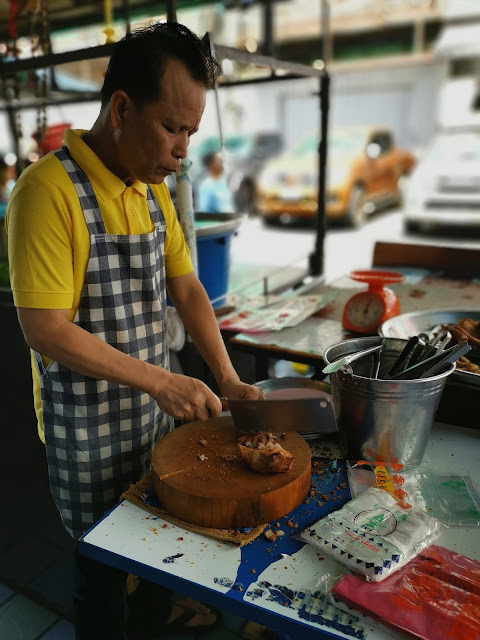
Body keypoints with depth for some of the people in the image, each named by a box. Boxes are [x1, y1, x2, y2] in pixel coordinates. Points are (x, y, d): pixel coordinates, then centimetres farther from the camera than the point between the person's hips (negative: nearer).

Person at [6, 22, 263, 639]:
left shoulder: (153, 191, 2)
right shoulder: (50, 189, -22)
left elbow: (187, 289, 4)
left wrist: (227, 380, -4)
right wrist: (160, 381, -23)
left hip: (152, 405, 7)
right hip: (87, 426, -7)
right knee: (104, 556, 15)